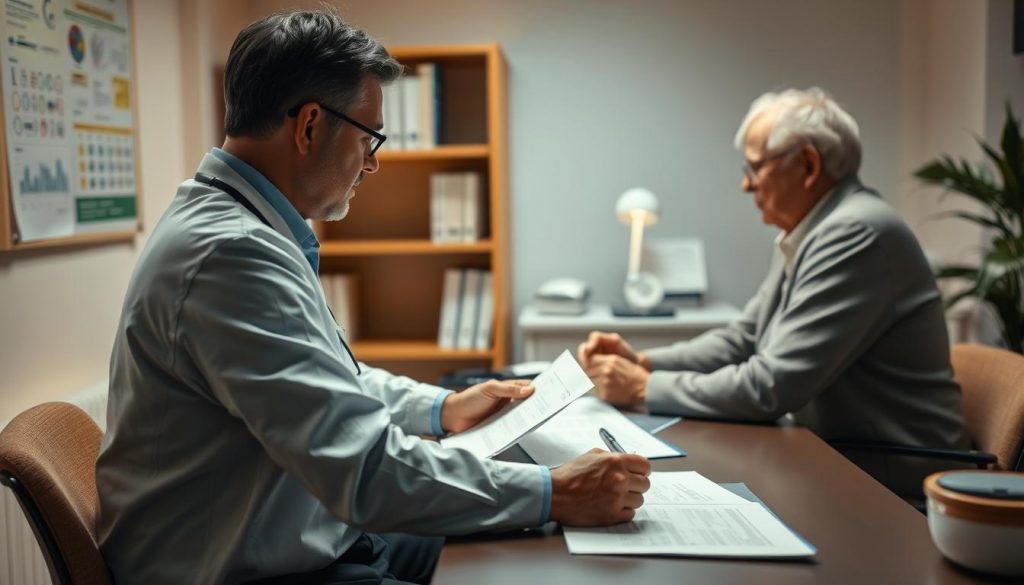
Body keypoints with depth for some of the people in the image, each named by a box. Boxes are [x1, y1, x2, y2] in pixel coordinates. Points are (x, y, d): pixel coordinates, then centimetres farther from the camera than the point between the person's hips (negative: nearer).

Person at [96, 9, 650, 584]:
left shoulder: (238, 222, 5)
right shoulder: (231, 253, -27)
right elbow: (367, 470, -30)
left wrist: (441, 408, 13)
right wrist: (555, 494, -23)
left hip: (306, 537, 9)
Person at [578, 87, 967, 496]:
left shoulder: (857, 234, -22)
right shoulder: (804, 234, 8)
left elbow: (771, 387, -25)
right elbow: (741, 340, 10)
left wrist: (646, 388, -17)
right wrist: (642, 361, -3)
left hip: (889, 474, -7)